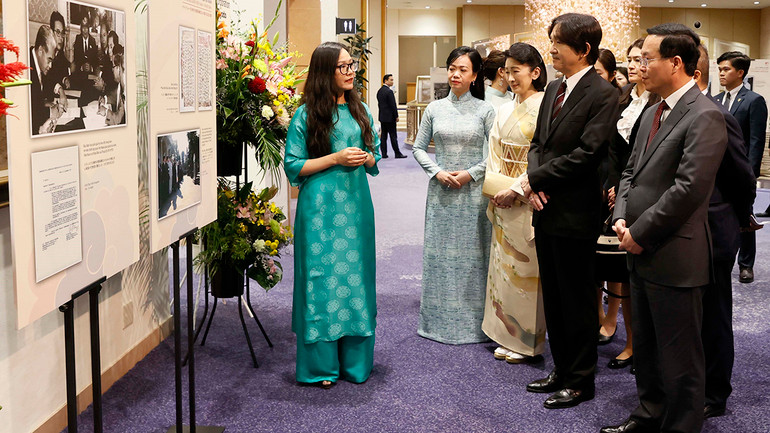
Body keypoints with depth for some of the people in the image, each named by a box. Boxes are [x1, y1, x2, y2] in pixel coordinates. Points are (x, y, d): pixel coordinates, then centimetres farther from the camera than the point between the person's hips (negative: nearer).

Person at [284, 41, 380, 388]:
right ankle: (321, 364, 10)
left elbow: (375, 158, 18)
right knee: (322, 277, -2)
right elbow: (293, 166, -6)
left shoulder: (360, 110, 11)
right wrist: (336, 158, -14)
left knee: (355, 276, 7)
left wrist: (366, 158, -5)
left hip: (356, 204, 5)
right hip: (320, 207, -4)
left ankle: (354, 361, 19)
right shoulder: (307, 115, -3)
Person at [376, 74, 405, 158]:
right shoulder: (389, 91, -17)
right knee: (393, 136, -3)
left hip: (382, 117, 8)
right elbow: (393, 105, -16)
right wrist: (396, 116, -8)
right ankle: (397, 153, 1)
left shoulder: (379, 91, 9)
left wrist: (382, 113, 18)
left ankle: (383, 153, 8)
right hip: (390, 118, -8)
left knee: (383, 136, 8)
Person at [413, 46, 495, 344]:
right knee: (440, 253, 6)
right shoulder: (435, 108, 6)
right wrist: (437, 172, -5)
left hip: (473, 192, -2)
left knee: (471, 255, 2)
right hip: (441, 192, 2)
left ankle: (472, 323, 12)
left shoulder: (484, 110, -1)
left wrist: (471, 173, -12)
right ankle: (440, 320, 17)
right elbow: (418, 147, 10)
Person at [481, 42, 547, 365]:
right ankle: (507, 336, 22)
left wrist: (516, 190, -19)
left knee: (525, 269, 0)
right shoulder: (504, 110, 13)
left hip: (527, 201, -7)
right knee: (503, 265, 11)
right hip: (503, 200, 7)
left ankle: (528, 341, 12)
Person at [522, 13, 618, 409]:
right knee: (553, 298, 16)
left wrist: (537, 177, -13)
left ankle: (580, 381, 19)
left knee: (577, 301, 5)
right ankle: (562, 371, 30)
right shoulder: (553, 89, 12)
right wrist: (533, 179, -5)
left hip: (575, 214, -8)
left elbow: (587, 153, -20)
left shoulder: (602, 94, -13)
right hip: (546, 210, 8)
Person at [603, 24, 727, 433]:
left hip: (674, 258, -9)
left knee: (678, 355, 4)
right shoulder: (653, 113, 13)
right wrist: (622, 219, 1)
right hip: (642, 252, 9)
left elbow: (688, 189, -22)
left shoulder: (705, 117, -16)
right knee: (645, 345, 21)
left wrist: (640, 233, -16)